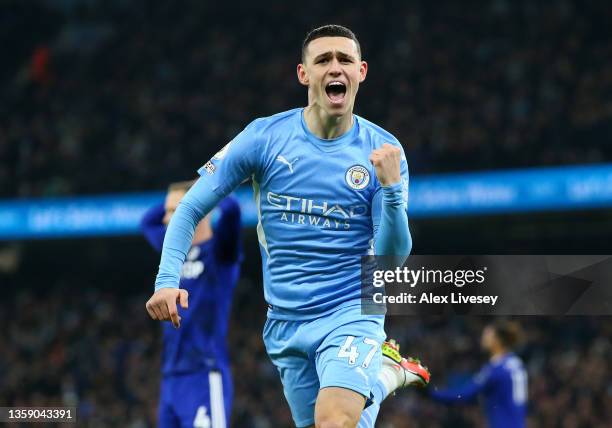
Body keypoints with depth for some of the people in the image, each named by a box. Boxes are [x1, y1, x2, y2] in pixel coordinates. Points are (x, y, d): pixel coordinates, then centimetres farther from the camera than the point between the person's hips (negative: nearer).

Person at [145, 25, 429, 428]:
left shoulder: (383, 151, -5)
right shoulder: (264, 137, -5)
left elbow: (392, 256, -9)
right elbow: (190, 209, 0)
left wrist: (391, 186, -25)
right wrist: (168, 280, -14)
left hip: (351, 314, -3)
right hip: (285, 322, 3)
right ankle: (386, 373, 36)